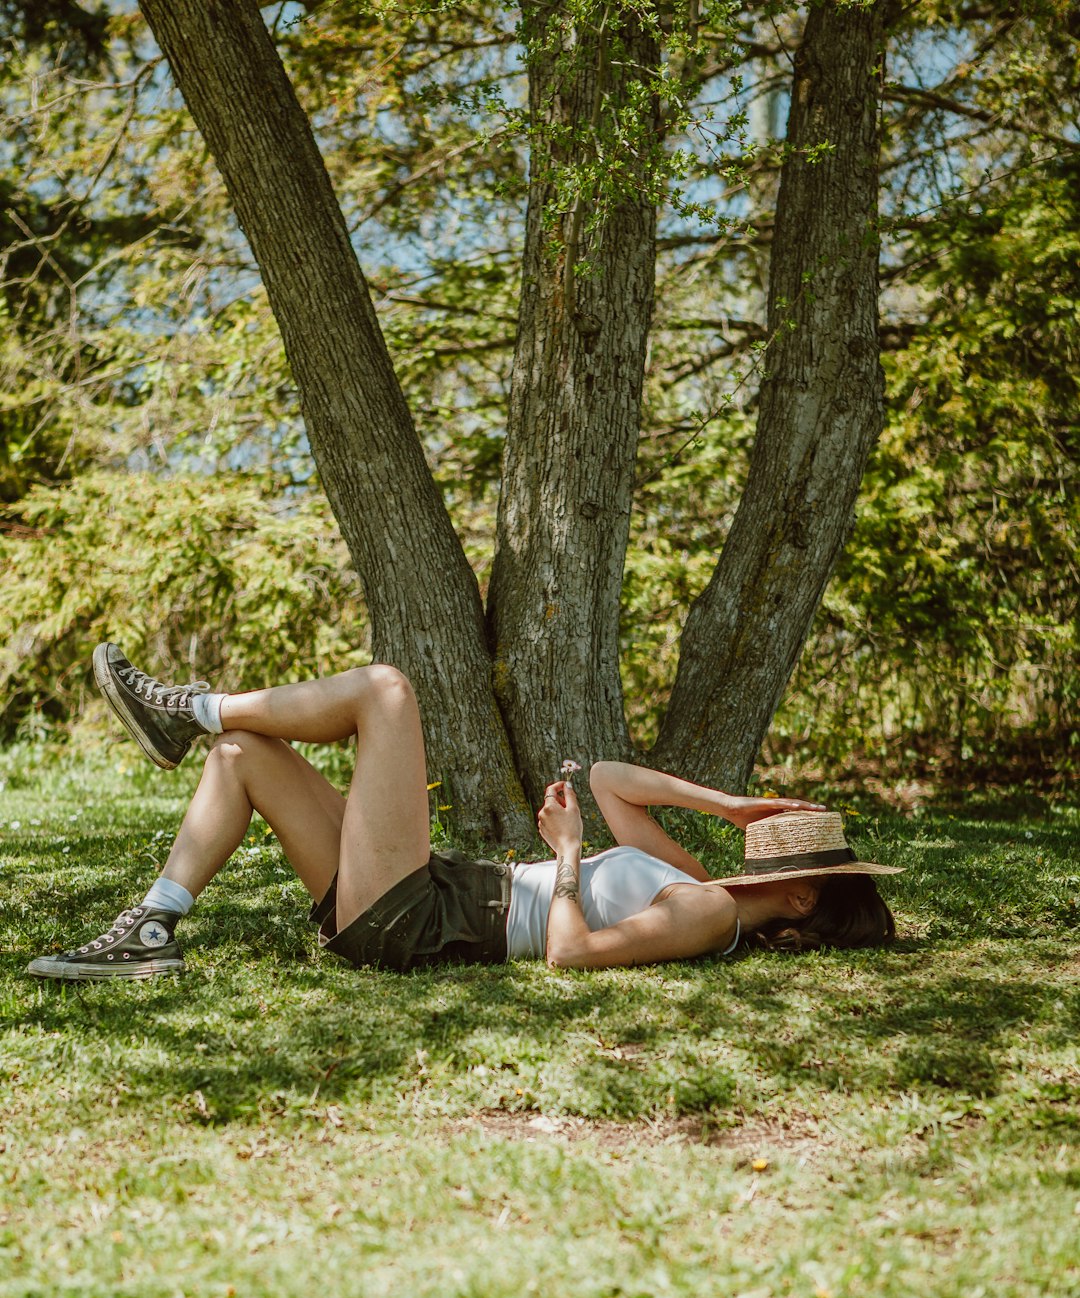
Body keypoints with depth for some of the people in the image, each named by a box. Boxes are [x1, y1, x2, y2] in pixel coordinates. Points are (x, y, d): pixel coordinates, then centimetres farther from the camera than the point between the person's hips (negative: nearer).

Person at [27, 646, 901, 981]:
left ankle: (186, 713, 3)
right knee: (242, 752, 9)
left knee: (384, 688, -13)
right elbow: (608, 780, 23)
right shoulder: (695, 886, 16)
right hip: (433, 897, 10)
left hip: (410, 921, -10)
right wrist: (727, 804, 17)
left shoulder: (707, 914, -12)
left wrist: (568, 859, -15)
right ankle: (151, 934, 4)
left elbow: (571, 953, -26)